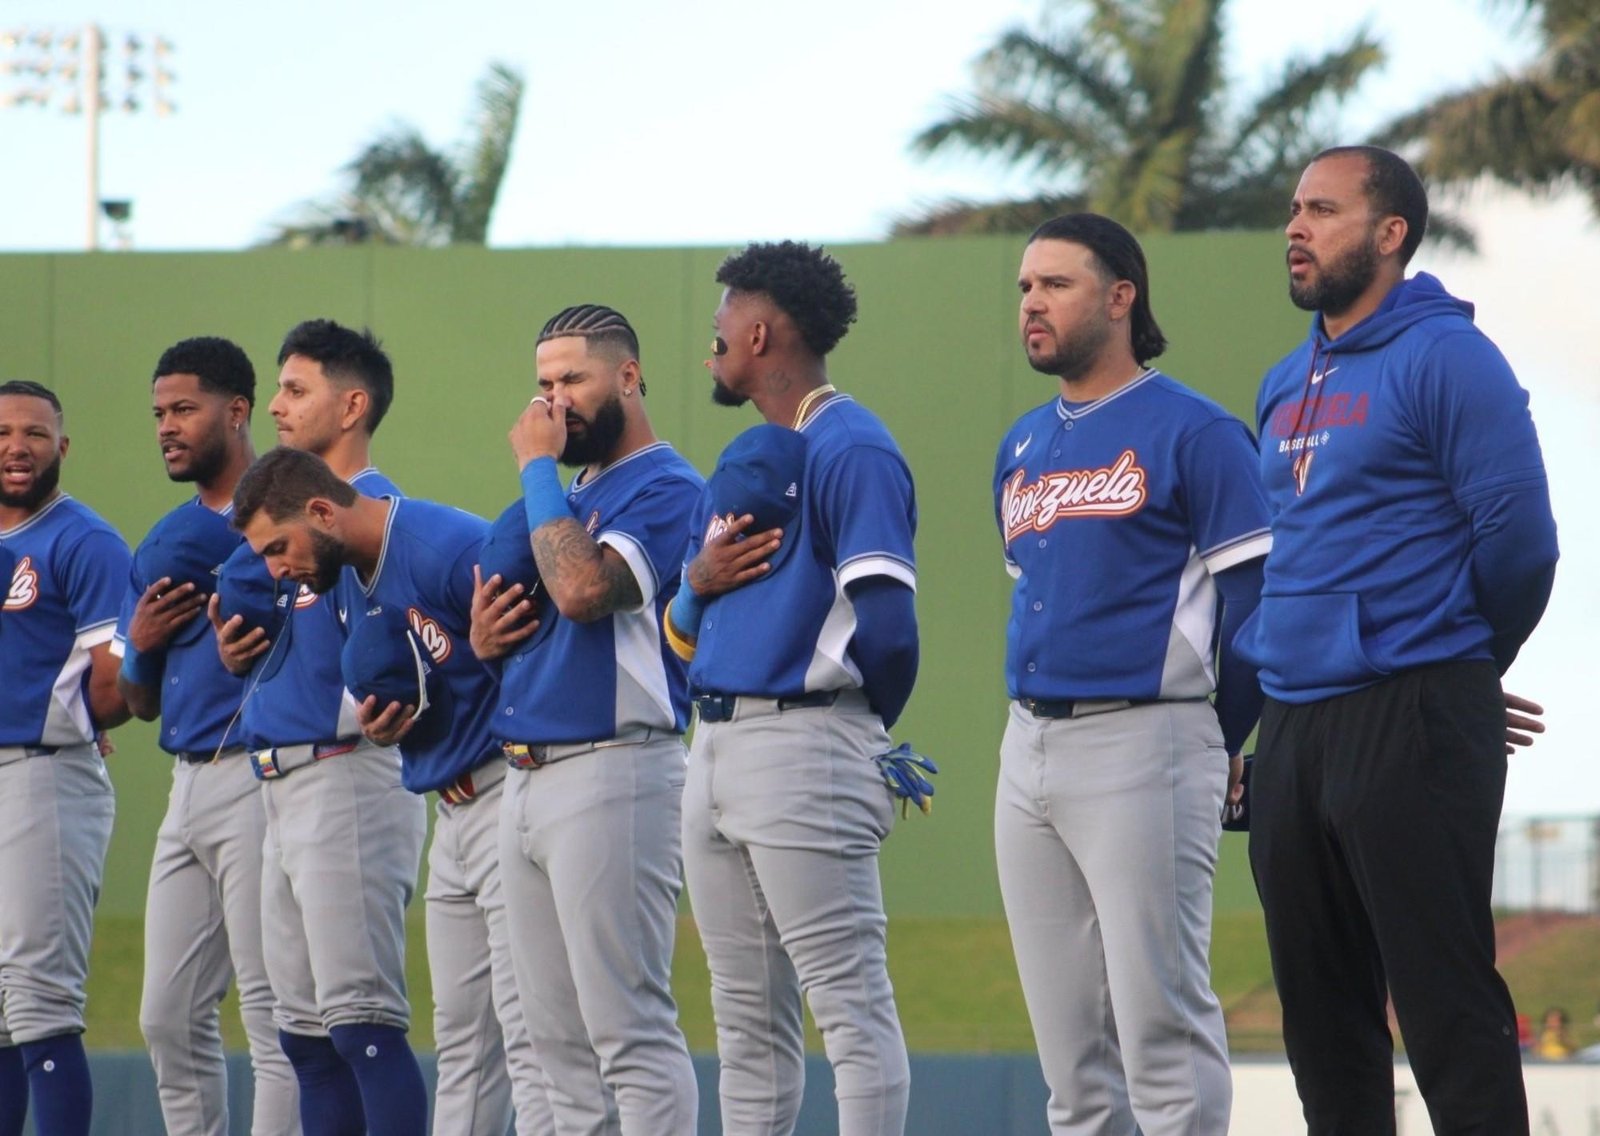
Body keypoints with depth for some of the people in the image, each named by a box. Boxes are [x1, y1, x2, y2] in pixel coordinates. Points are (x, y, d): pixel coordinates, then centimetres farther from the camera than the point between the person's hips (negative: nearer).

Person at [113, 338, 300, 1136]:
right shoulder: (164, 544, 19)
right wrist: (141, 644, 2)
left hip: (258, 778, -9)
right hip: (187, 785, 9)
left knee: (274, 1015, -9)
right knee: (170, 1018, 10)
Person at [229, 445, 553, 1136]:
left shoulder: (453, 549, -18)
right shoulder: (343, 582, 13)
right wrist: (372, 727, 1)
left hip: (508, 792, -10)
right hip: (450, 812, 10)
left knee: (526, 1025, -12)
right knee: (460, 1032, 11)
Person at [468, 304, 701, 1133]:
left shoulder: (666, 489, -8)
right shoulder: (565, 496, 22)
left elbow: (582, 589, -23)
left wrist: (536, 467, -12)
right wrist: (481, 639, 4)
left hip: (612, 775, -10)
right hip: (526, 778, 10)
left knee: (632, 1031, -12)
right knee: (557, 1040, 10)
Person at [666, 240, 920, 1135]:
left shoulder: (851, 449, -8)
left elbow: (884, 623, -16)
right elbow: (686, 629, 22)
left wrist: (862, 726, 0)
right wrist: (698, 583, 0)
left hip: (805, 747, -10)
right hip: (716, 746, 10)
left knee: (851, 1004, -10)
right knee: (748, 1020, 10)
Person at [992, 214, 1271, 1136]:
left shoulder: (1190, 430, -6)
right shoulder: (1024, 446, 17)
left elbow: (1255, 593, -8)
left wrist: (1224, 743, -4)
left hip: (1143, 745, -8)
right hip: (1032, 744, 8)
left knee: (1161, 1019, -10)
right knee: (1066, 1027, 8)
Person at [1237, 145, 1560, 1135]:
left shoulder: (1443, 358, -8)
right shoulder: (1288, 385, 16)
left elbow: (1518, 535, -10)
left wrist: (1464, 665, 2)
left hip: (1408, 720, -8)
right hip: (1294, 722, 8)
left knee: (1447, 1007, -9)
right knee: (1321, 1008, 11)